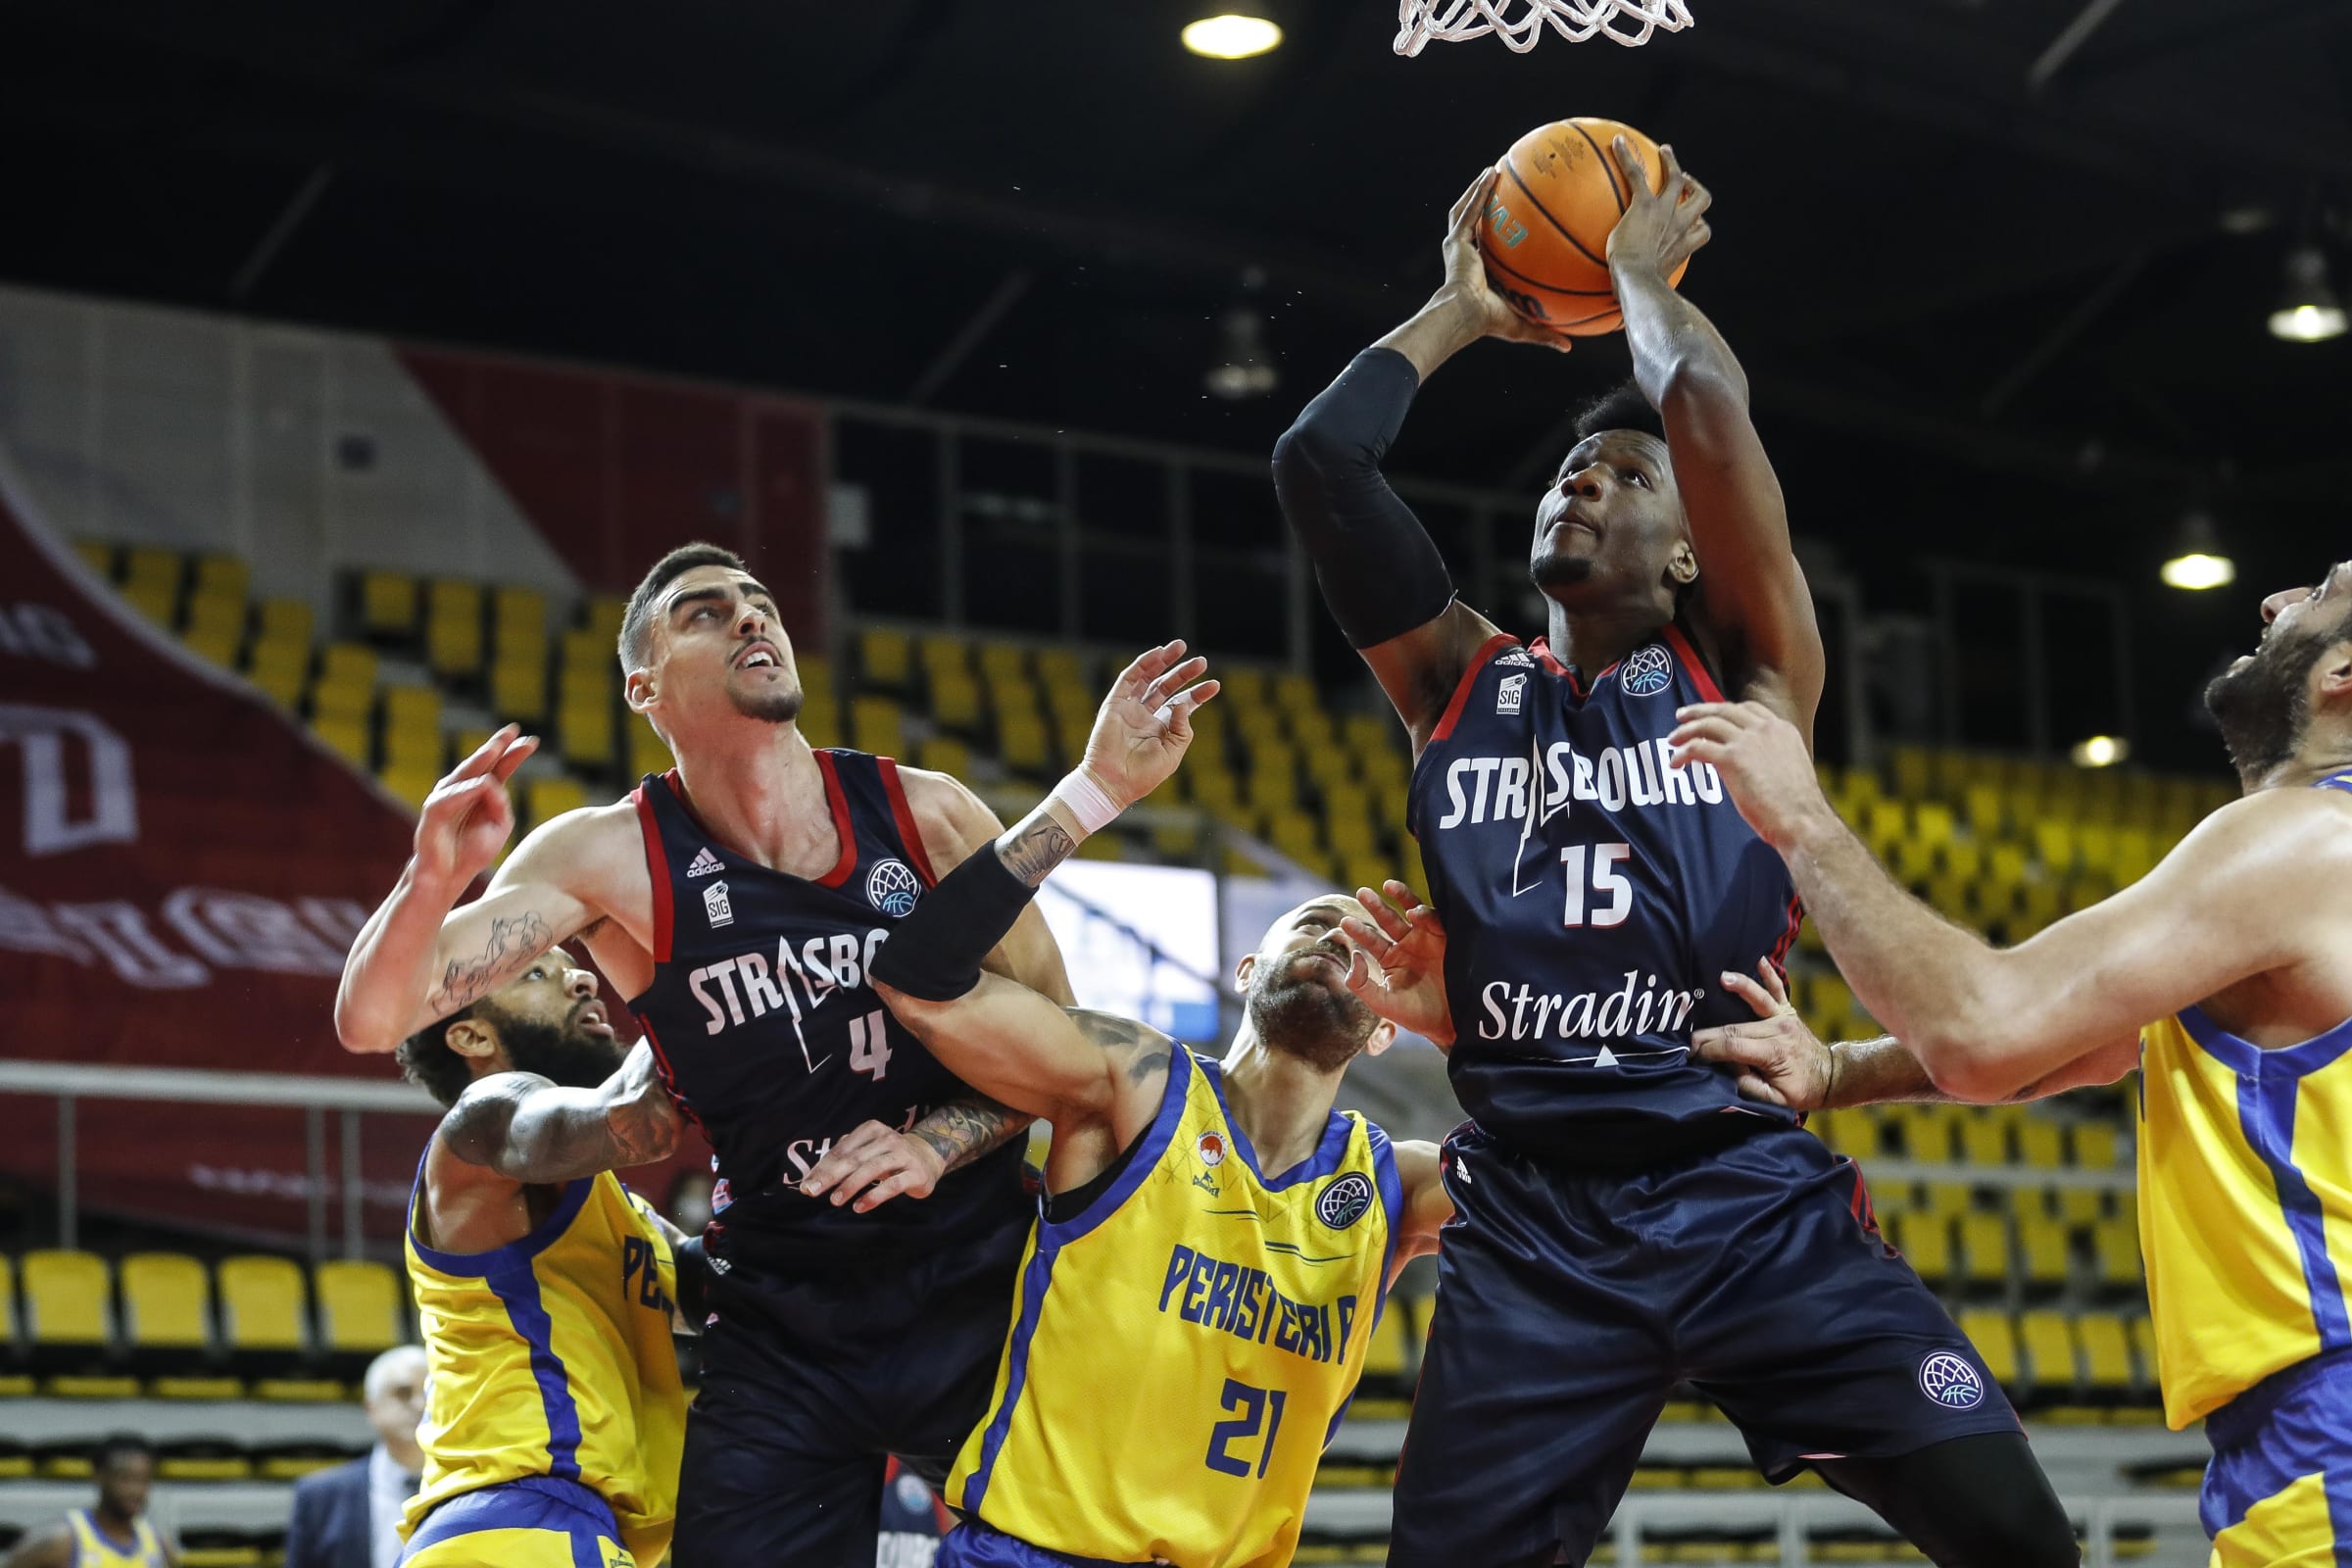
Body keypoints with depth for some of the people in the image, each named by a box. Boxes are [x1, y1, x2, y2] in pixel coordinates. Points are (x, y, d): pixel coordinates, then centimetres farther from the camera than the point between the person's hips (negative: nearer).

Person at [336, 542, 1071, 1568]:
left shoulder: (927, 815, -4)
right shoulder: (613, 858, -8)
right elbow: (373, 1021, -13)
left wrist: (936, 1145, -16)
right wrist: (434, 878, -33)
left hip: (979, 1291, 1)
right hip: (783, 1329, -1)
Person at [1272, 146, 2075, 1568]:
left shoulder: (1743, 671, 9)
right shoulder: (1462, 682, 15)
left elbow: (1710, 409, -5)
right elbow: (1319, 459, 6)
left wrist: (1644, 272, 12)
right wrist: (1463, 311, 17)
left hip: (1750, 1190, -2)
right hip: (1527, 1219, 2)